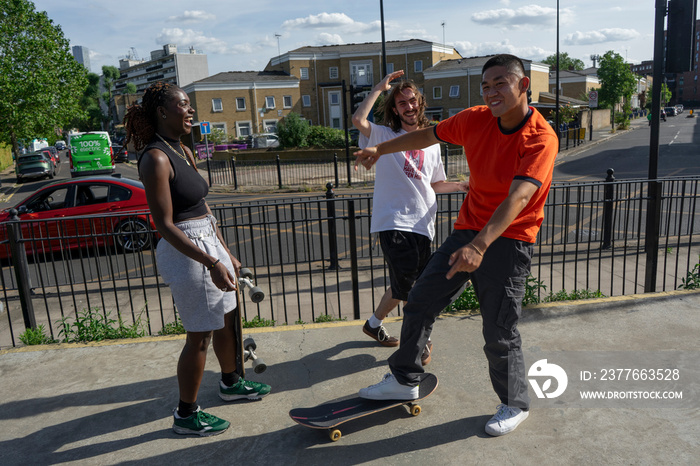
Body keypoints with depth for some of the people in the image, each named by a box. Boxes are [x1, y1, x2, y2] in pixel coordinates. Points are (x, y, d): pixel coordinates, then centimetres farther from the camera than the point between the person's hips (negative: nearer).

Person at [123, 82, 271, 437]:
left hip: (209, 243, 9)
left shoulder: (183, 151, 11)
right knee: (199, 335, 2)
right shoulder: (156, 158, -17)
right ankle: (186, 415, 20)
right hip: (186, 251, -9)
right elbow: (165, 225, -21)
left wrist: (226, 253, 16)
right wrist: (211, 263, -24)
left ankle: (231, 384, 42)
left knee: (227, 318, 20)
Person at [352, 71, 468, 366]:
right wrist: (380, 87, -7)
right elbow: (358, 120, -16)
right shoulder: (384, 136, 4)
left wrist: (461, 186, 9)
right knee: (408, 284, -9)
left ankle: (374, 323, 36)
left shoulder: (432, 144, 19)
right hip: (393, 222, -5)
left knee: (404, 286, 12)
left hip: (422, 224, 5)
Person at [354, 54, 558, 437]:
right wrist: (380, 149, 22)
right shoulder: (475, 119, -1)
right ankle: (404, 380, 26)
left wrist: (480, 245, -44)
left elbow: (518, 197, -32)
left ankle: (515, 404, 27)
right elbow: (429, 135, 15)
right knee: (419, 303, 8)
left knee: (499, 334, 0)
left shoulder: (541, 138, -18)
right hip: (468, 230, 6)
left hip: (508, 240, -6)